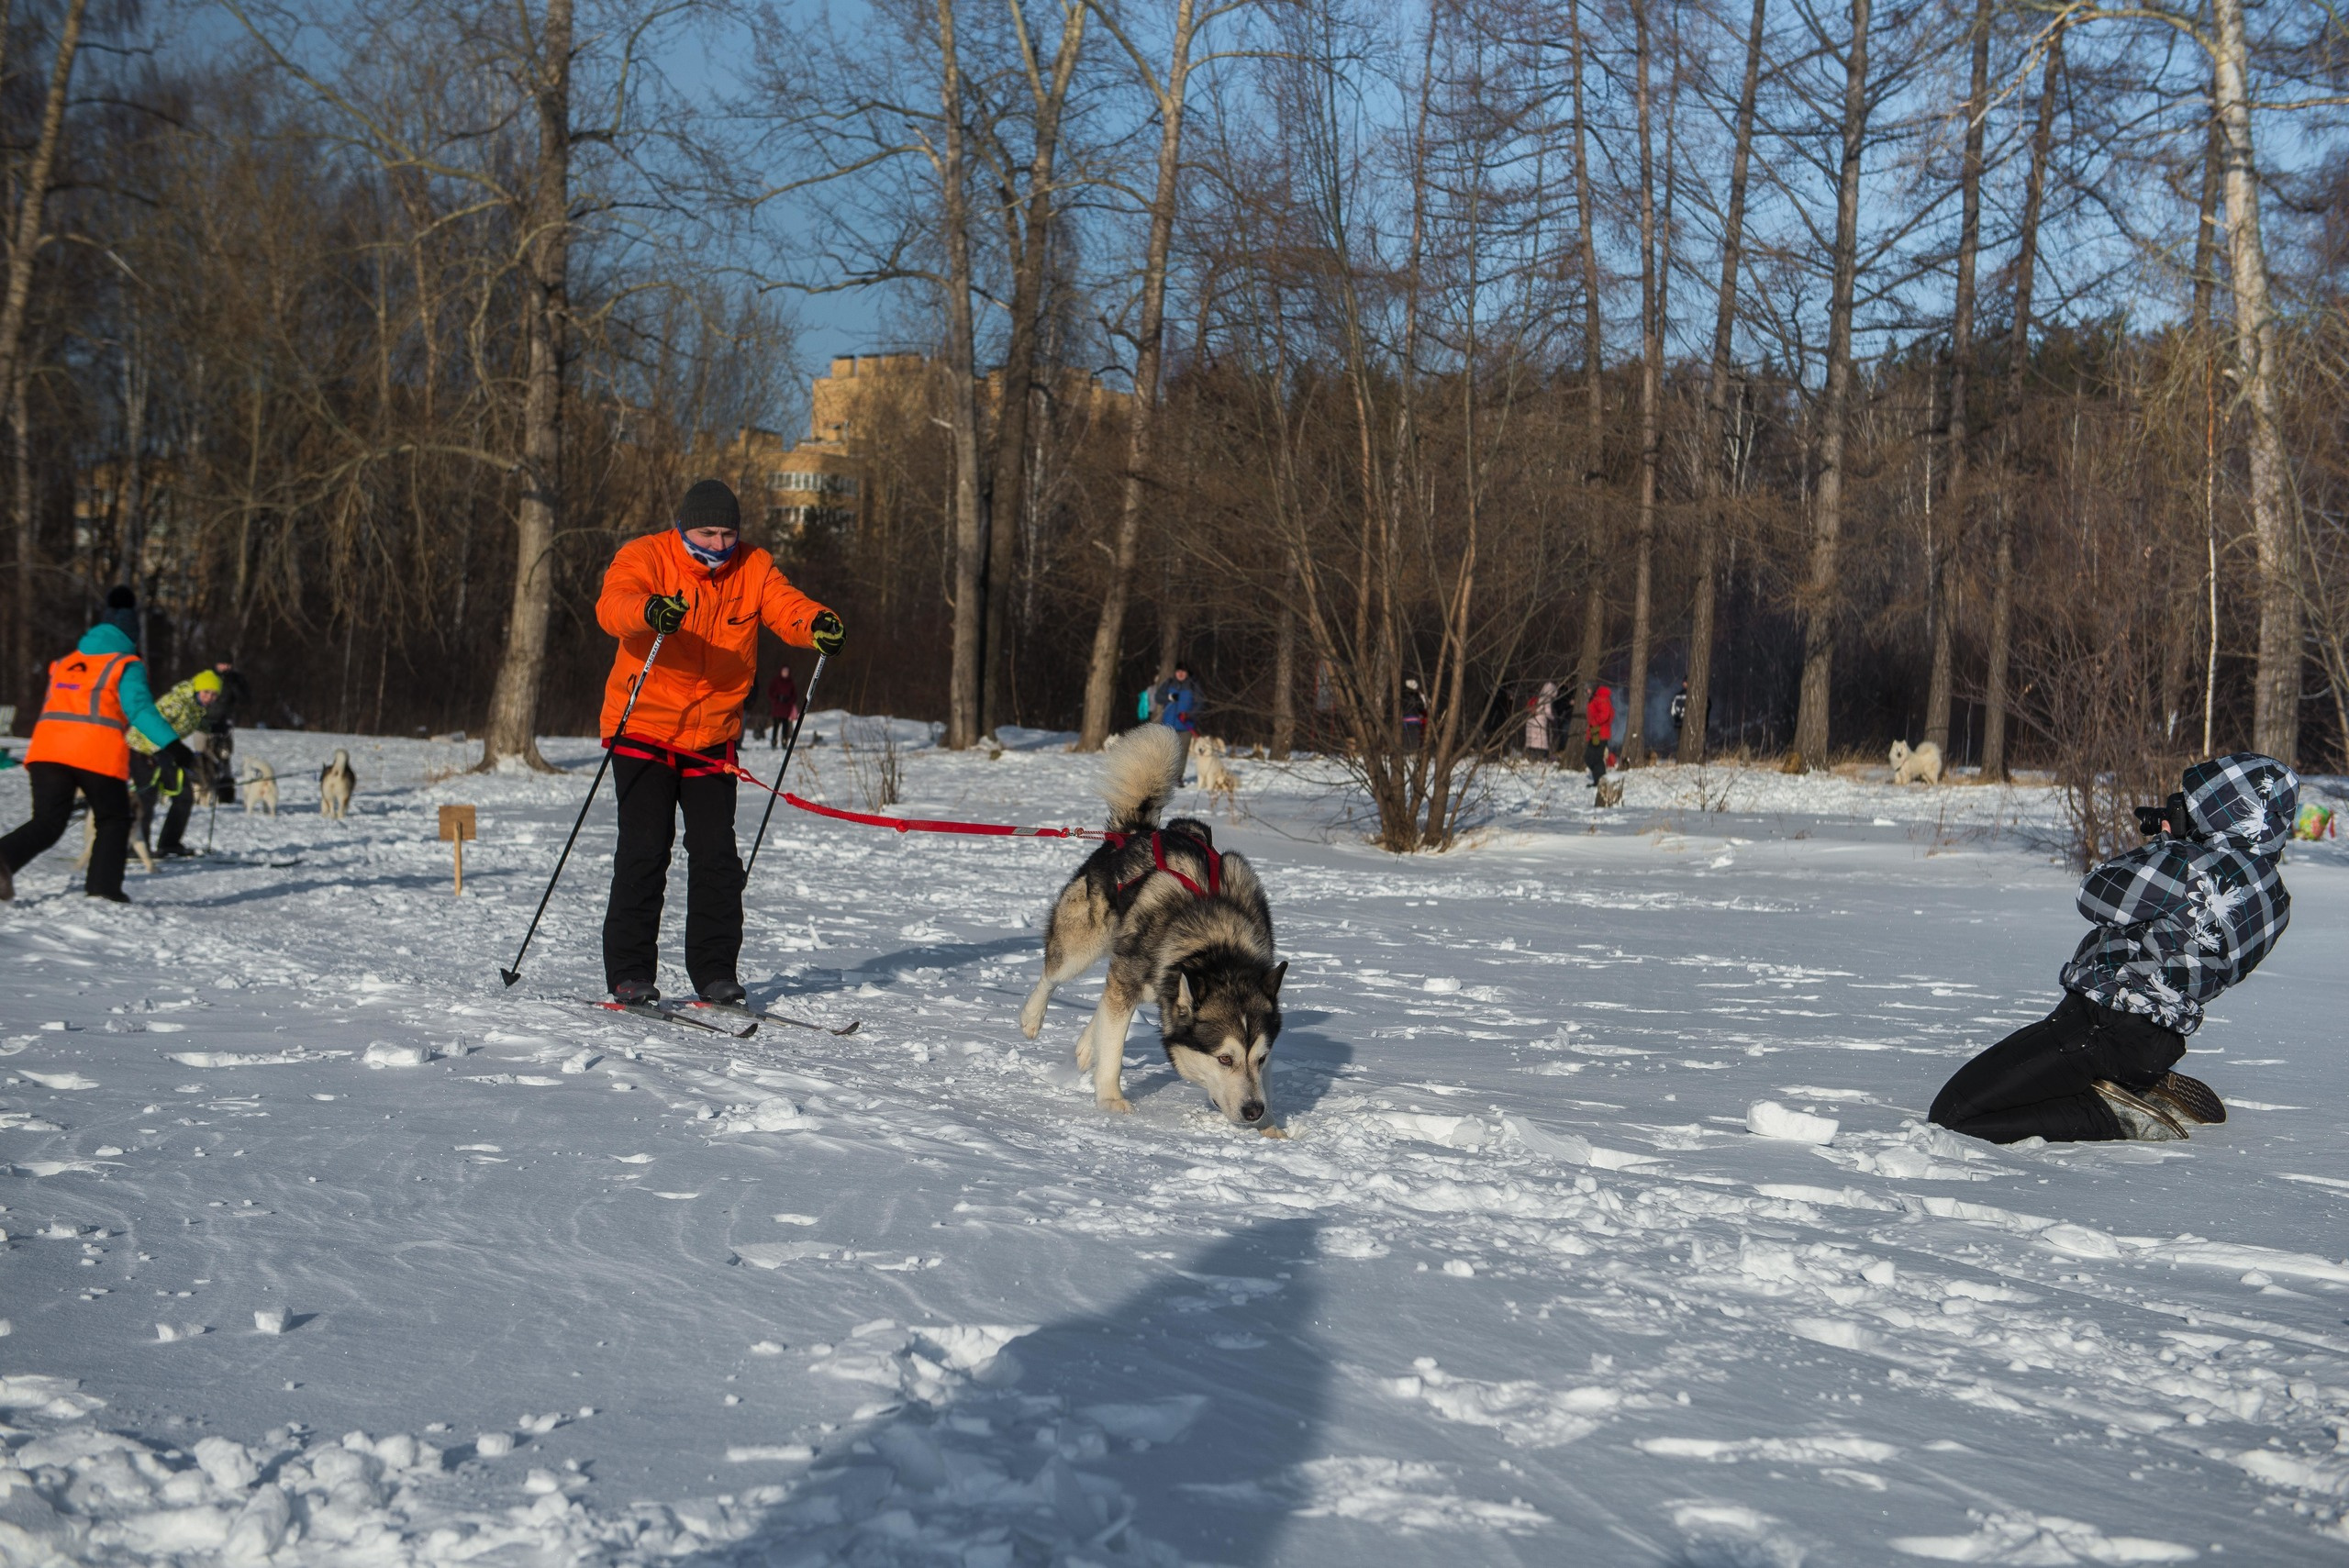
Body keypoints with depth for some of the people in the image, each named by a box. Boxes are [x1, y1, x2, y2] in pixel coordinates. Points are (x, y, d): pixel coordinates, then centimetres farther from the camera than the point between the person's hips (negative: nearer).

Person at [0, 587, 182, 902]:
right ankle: (103, 886, 3)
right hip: (98, 755, -5)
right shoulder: (127, 666, 1)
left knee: (48, 821, 3)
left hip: (48, 749, 5)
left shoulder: (65, 663, 21)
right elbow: (140, 708, -14)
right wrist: (171, 744, -21)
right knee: (114, 820, 13)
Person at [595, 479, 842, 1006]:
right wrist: (651, 611, -51)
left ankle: (715, 971, 10)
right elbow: (613, 605, -28)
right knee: (644, 850, -6)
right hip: (645, 730, -3)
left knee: (717, 854, 1)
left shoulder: (753, 569, 2)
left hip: (713, 736, 3)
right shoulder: (645, 557, -9)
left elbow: (786, 606, -13)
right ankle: (629, 972, 2)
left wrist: (819, 625, -37)